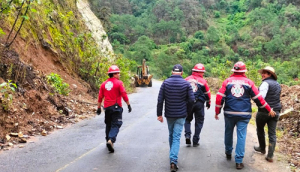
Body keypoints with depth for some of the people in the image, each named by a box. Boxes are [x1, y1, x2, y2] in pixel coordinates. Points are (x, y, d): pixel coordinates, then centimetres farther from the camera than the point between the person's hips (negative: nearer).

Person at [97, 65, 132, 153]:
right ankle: (111, 140, -23)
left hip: (107, 107, 5)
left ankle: (108, 140, 26)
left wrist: (99, 108, 15)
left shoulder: (104, 84, 7)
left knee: (108, 125, 19)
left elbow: (100, 97, 8)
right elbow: (124, 95, -11)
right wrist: (128, 105, -3)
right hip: (116, 107, -5)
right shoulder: (119, 83, -8)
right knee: (115, 125, -4)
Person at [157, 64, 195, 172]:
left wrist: (159, 114, 0)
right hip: (181, 115, -2)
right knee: (176, 137, -2)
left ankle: (173, 157, 35)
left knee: (171, 135, 20)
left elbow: (160, 100, -6)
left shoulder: (165, 82, -2)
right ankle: (173, 160, -15)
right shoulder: (186, 83, -5)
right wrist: (187, 111, 9)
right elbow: (191, 99, -7)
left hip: (169, 114, 2)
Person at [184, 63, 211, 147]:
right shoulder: (203, 81, -3)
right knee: (199, 122, 11)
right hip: (199, 103, -2)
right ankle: (195, 141, 12)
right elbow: (207, 93, 5)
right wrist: (208, 103, 21)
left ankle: (187, 135, -2)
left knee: (187, 120, 19)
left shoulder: (187, 79, 4)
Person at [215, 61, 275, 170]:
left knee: (228, 133, 19)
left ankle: (228, 153, 35)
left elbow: (219, 97, -2)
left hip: (229, 113, 1)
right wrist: (269, 109, 13)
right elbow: (258, 98, 3)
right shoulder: (249, 82, 2)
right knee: (241, 136, 1)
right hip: (244, 114, -1)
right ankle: (239, 161, 0)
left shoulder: (227, 81, 3)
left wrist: (217, 112, 6)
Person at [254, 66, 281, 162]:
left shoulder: (266, 83, -14)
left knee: (260, 130, 16)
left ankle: (262, 148, 32)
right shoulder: (277, 84, 14)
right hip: (275, 112, 7)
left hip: (264, 111, -7)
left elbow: (261, 97, -23)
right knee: (272, 134, 5)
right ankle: (270, 156, 2)